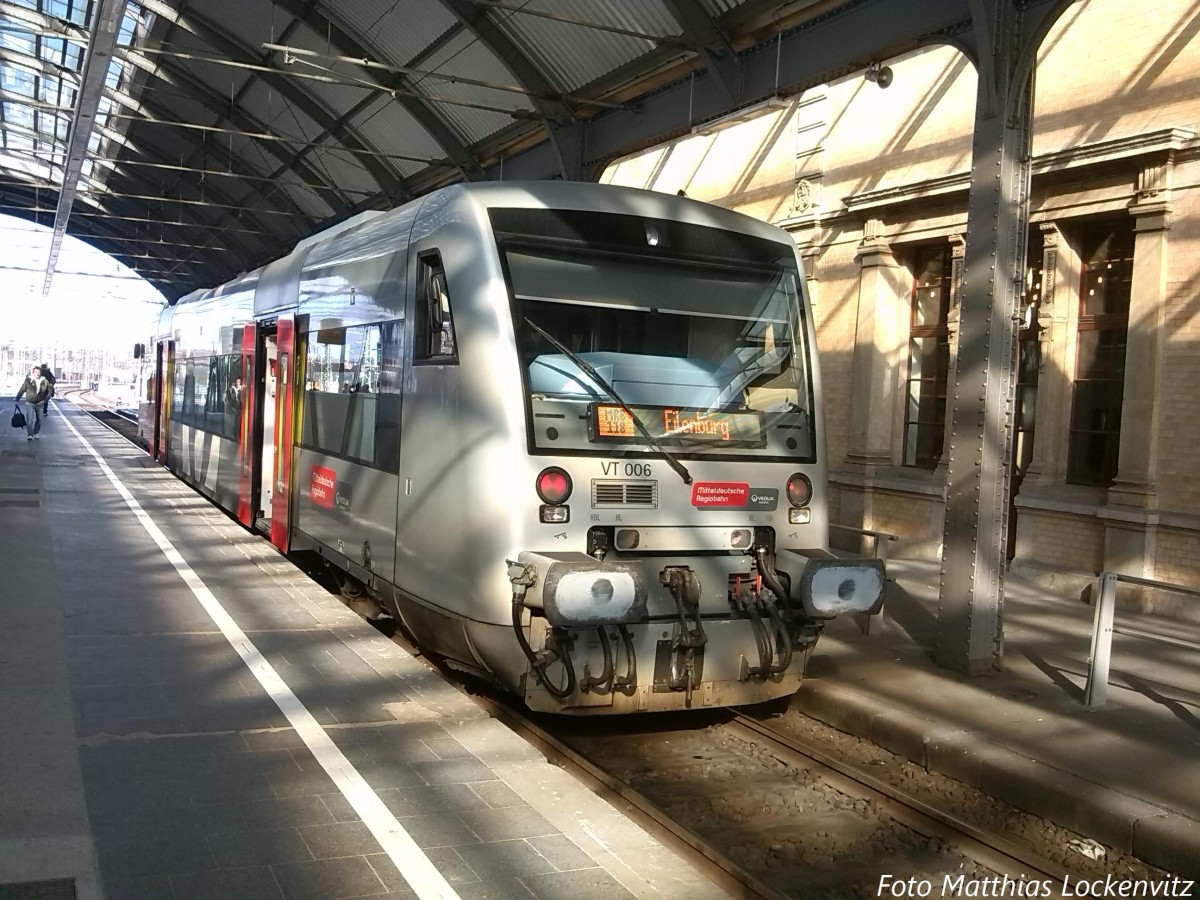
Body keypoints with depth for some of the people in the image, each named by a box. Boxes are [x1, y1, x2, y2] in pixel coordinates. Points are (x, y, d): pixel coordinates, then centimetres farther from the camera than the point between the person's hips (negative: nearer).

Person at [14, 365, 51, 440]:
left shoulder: (45, 382, -3)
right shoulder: (28, 380, -7)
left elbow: (49, 392, 3)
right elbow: (22, 390, 1)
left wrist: (44, 400, -7)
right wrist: (17, 399, 3)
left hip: (40, 404, 3)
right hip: (30, 403, -2)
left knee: (39, 419, 11)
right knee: (30, 419, -10)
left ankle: (35, 433, 27)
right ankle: (29, 434, -7)